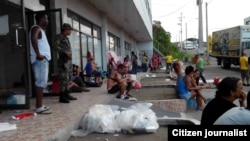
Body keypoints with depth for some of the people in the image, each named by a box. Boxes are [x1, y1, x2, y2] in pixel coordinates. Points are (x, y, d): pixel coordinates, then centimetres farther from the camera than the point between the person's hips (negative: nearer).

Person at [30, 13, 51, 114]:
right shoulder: (36, 28, -8)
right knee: (40, 83, -11)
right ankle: (39, 107, -9)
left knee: (42, 83, 11)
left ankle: (40, 105, 17)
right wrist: (38, 54, -27)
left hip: (43, 59, 10)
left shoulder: (40, 29, 23)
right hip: (40, 60, -10)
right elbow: (33, 38, -28)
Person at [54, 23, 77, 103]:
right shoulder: (59, 36, -5)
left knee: (68, 78, 10)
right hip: (63, 61, -9)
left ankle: (67, 94, 16)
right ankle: (62, 97, -7)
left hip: (69, 61, 9)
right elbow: (56, 47, -17)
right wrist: (65, 52, -23)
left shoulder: (66, 38, 21)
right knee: (64, 79, -11)